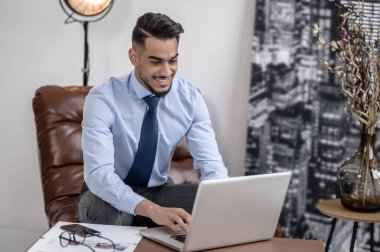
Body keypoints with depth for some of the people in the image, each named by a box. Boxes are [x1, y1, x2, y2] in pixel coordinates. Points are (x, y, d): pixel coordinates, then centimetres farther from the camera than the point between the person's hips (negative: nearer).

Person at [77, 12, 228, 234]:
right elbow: (98, 173, -34)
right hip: (110, 195, -3)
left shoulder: (190, 98, -11)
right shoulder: (103, 99, -23)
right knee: (103, 213, -38)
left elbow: (210, 162, -15)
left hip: (158, 191, 3)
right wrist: (152, 210, -51)